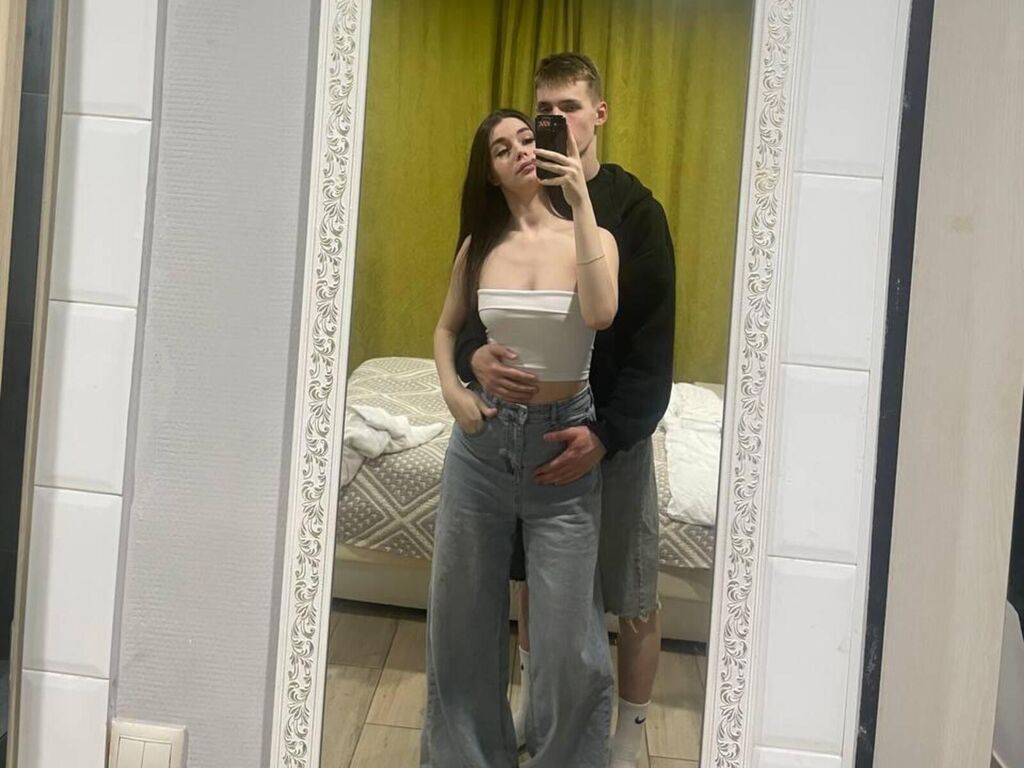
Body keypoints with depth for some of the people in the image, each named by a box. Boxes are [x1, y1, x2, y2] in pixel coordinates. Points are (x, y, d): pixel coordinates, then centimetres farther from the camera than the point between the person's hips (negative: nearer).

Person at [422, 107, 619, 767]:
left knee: (569, 632, 0)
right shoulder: (479, 246, 3)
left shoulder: (591, 237, -5)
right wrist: (451, 390, -2)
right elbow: (447, 328, 16)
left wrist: (580, 201, -23)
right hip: (483, 439, 3)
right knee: (463, 614, 14)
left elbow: (600, 314, -25)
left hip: (563, 443, -3)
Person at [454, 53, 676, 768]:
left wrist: (606, 435, -26)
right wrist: (475, 355, -26)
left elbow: (654, 346, -14)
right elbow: (463, 308, -2)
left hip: (615, 430, -3)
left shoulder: (635, 211, -10)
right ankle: (531, 703, 41)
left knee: (634, 602, 4)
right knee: (533, 577, 19)